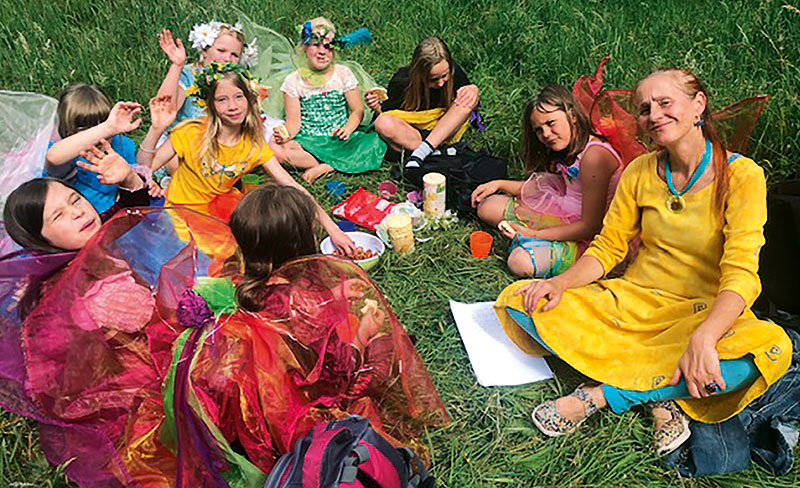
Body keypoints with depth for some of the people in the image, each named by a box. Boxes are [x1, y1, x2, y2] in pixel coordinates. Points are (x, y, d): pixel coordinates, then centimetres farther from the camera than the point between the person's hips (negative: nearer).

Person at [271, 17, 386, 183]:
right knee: (277, 149, -33)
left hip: (340, 139, 1)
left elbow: (357, 110, 3)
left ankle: (325, 167, -23)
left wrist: (347, 129, -17)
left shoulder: (343, 73, 6)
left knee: (376, 141, -29)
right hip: (309, 142, 0)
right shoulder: (294, 81, 4)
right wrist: (286, 134, -25)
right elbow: (294, 121, -2)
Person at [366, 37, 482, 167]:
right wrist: (377, 108, -26)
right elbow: (387, 113, -3)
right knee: (383, 123, -33)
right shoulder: (401, 81, -16)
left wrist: (472, 90, -22)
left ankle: (421, 153, -30)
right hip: (410, 134, -2)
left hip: (445, 133, 2)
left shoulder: (454, 73, -12)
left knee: (471, 92, -23)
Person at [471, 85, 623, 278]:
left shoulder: (594, 155, -25)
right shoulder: (568, 150, 4)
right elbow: (544, 187, 18)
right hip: (564, 220, 9)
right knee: (488, 207, 5)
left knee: (521, 262, -33)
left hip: (585, 238, -9)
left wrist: (535, 234, -21)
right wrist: (500, 184, 9)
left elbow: (590, 227, -24)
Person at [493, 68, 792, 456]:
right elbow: (607, 248, 5)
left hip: (704, 312, -3)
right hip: (633, 301, 3)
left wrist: (703, 337, -38)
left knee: (771, 348, -37)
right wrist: (560, 283, -15)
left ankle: (602, 394, -25)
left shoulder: (742, 176, -11)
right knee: (519, 302, -16)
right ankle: (657, 393, -18)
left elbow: (740, 275, -20)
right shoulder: (640, 173, 2)